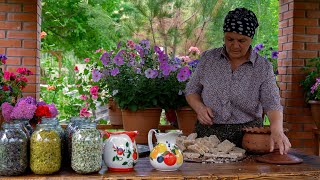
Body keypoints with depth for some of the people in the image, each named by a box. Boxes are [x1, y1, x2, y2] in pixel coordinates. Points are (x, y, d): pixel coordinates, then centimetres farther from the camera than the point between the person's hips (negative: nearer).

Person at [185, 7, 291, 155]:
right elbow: (192, 90, 14)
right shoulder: (208, 58, 6)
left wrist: (277, 129, -27)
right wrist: (199, 107, -7)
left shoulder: (263, 68, 1)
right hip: (207, 133, 1)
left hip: (247, 137, -1)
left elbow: (272, 105, -7)